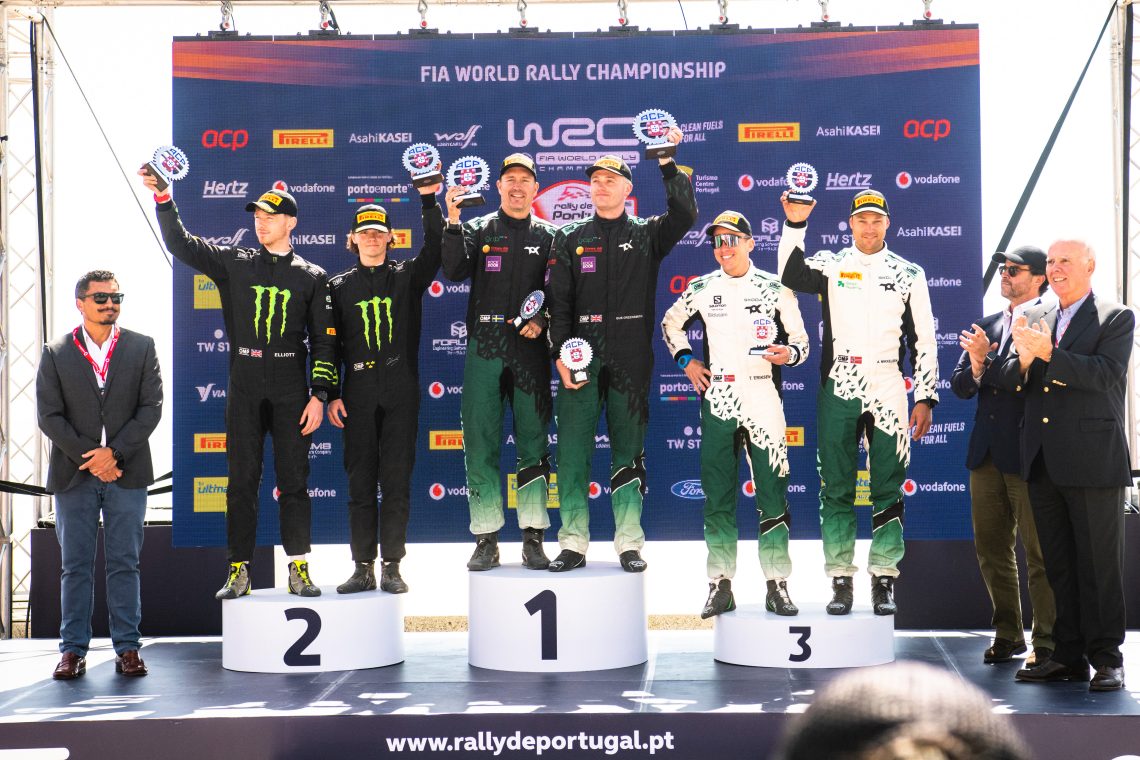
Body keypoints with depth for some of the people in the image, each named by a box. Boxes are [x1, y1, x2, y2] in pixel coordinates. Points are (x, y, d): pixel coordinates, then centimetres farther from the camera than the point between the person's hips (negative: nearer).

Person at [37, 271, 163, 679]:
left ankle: (127, 647, 8)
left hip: (126, 473, 0)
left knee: (125, 564, 3)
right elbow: (49, 416, -1)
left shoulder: (141, 347, 5)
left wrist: (114, 452, -11)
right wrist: (89, 459, -10)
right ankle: (73, 650, 9)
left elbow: (151, 407, -1)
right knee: (75, 566, 4)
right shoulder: (56, 353, 5)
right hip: (74, 475, 0)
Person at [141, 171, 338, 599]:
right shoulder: (235, 264, 10)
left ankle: (298, 569, 9)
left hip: (291, 394, -1)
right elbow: (181, 245, 2)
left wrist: (319, 395, -3)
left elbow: (323, 341, 5)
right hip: (244, 391, 1)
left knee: (294, 480, 2)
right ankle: (238, 571, 6)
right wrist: (162, 199, -13)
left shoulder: (312, 277, 7)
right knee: (242, 481, 2)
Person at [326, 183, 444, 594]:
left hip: (401, 392, -1)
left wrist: (428, 200, -18)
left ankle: (392, 567, 5)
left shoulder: (407, 276, 9)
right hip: (358, 394, 1)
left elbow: (436, 249, -9)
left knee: (396, 481, -1)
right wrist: (331, 395, 1)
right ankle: (363, 568, 7)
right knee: (360, 482, 2)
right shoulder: (339, 286, 11)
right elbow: (331, 345, 9)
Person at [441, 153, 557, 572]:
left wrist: (542, 321, -9)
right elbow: (454, 271, -6)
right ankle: (486, 540, 4)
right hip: (484, 345, 0)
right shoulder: (478, 230, 11)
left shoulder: (548, 236, 12)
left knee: (533, 441, 1)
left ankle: (533, 538, 6)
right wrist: (453, 223, -16)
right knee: (480, 443, -2)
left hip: (530, 347, 0)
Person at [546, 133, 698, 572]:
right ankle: (573, 543, 2)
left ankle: (629, 543, 10)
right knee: (572, 450, -4)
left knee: (629, 450, 4)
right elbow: (558, 302, 4)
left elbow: (685, 214, -9)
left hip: (632, 362, 0)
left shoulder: (647, 236, 9)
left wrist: (668, 164, -14)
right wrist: (560, 354, -7)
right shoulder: (570, 240, 10)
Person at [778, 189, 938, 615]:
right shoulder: (830, 265, 7)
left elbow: (923, 340, 7)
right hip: (838, 388, 0)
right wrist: (795, 226, -25)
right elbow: (791, 277, -14)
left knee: (888, 488, 1)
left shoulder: (908, 274, 8)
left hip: (887, 389, 0)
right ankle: (840, 580, 9)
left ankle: (883, 580, 8)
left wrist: (925, 397, 2)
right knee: (836, 488, 2)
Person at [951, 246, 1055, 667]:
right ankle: (1007, 633, 24)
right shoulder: (988, 325, 15)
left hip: (1027, 453, -7)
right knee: (991, 548, 12)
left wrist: (987, 360, -13)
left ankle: (1046, 641, 7)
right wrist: (976, 369, -9)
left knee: (1039, 551, -1)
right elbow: (959, 385, 11)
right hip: (987, 451, 7)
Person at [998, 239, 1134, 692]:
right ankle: (1069, 655, 17)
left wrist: (1047, 352, -24)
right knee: (1058, 565, 10)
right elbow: (1010, 384, 8)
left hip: (1094, 461, -5)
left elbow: (1105, 374, -17)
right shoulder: (1033, 319, 13)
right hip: (1043, 463, 5)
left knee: (1100, 564, 0)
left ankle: (1106, 658, 7)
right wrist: (1023, 360, -14)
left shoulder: (1116, 319, -2)